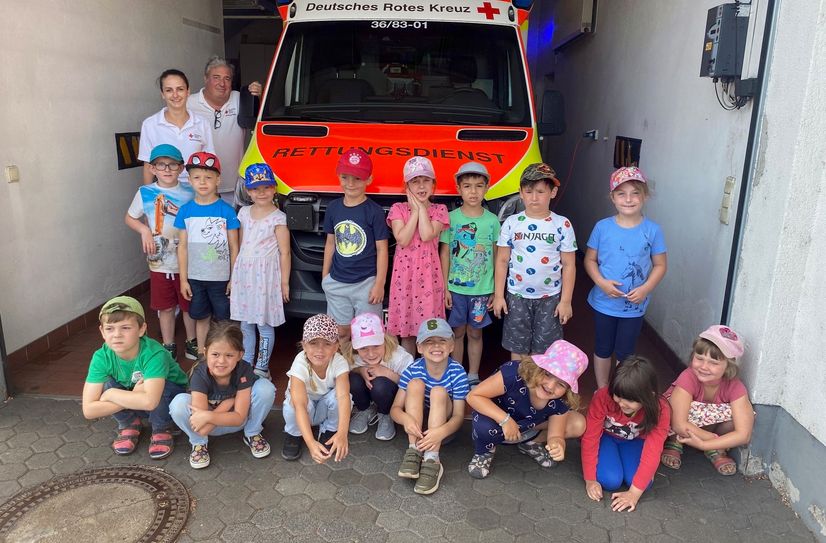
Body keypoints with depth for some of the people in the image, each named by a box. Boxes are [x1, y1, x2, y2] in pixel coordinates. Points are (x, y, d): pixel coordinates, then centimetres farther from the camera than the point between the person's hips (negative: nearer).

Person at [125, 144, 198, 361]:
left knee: (189, 305, 12)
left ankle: (191, 343, 30)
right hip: (159, 263, 0)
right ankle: (169, 346, 28)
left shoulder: (190, 192, -4)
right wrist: (144, 230, -9)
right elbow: (129, 217, 9)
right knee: (166, 307, 13)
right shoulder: (145, 193, -3)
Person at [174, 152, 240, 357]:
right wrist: (183, 279, 0)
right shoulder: (185, 210, -1)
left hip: (221, 277, -2)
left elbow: (234, 247, -4)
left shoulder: (226, 210, -8)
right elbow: (182, 247, 2)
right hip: (195, 277, 2)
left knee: (222, 318, 9)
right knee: (201, 317, 16)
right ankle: (201, 353, 32)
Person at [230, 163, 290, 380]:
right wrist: (235, 274, 14)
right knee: (245, 323, 13)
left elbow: (284, 252, -7)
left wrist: (284, 282, -7)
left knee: (264, 324, 1)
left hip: (266, 273, -5)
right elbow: (241, 244, 16)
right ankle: (246, 364, 26)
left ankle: (262, 367, 12)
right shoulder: (244, 212, 9)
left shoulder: (278, 217, -8)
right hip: (243, 272, 5)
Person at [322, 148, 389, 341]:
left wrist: (379, 284, -10)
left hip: (366, 282, -4)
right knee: (341, 331, 14)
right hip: (337, 282, 4)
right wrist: (325, 276, 13)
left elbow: (382, 249, -8)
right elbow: (330, 243, 13)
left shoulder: (374, 211, -9)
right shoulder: (333, 208, 4)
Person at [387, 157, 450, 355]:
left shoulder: (439, 210, 4)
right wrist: (415, 210, -7)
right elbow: (403, 239, -12)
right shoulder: (398, 209, 4)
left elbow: (427, 236, -15)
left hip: (429, 274, 0)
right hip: (405, 273, 0)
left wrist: (422, 207, -7)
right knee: (406, 332, 8)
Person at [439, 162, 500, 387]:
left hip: (482, 290, 0)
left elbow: (496, 257, 2)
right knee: (458, 332, 11)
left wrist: (497, 290, 1)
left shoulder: (492, 220, -2)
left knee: (475, 333, 11)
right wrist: (445, 287, -3)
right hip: (456, 288, 0)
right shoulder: (451, 218, -3)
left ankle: (473, 376, 25)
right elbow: (444, 254, 0)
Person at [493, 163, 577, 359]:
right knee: (517, 348, 11)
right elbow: (502, 261, 0)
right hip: (517, 296, 1)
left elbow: (569, 265, -3)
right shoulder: (511, 223, -4)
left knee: (543, 350, 9)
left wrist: (566, 300, -5)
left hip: (550, 297, -1)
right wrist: (498, 295, -2)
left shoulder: (562, 225, -6)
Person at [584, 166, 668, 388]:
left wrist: (646, 289, -17)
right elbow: (590, 260, -2)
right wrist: (602, 282, -18)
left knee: (625, 353, 13)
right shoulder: (602, 227, -9)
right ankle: (601, 391, 37)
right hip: (604, 302, 1)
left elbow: (660, 265, -3)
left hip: (634, 305, -1)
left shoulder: (652, 230, -11)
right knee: (603, 349, 17)